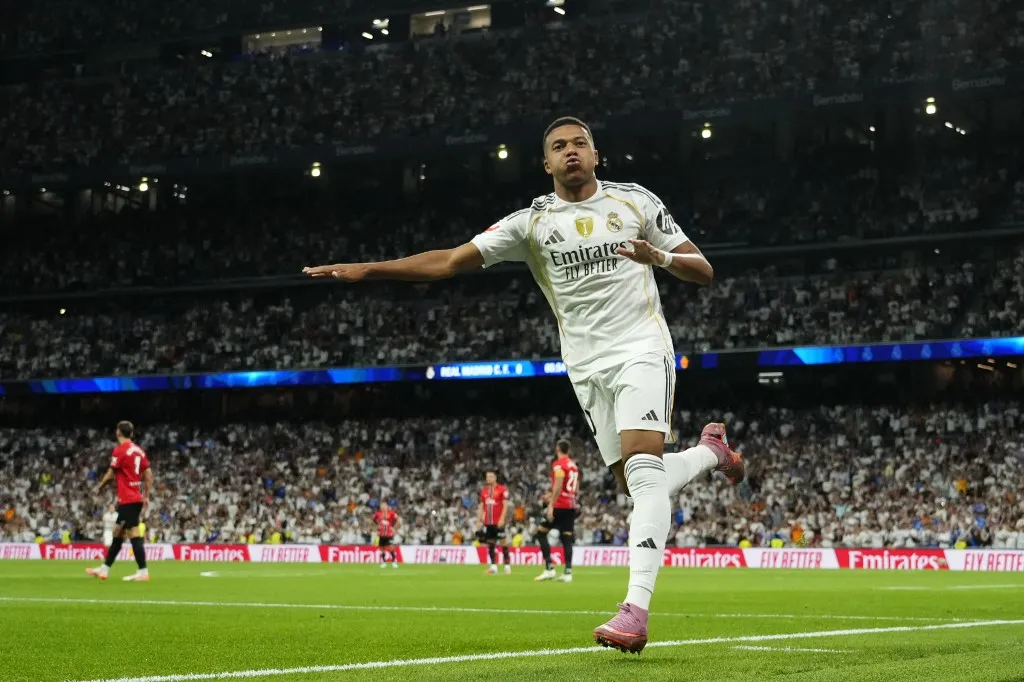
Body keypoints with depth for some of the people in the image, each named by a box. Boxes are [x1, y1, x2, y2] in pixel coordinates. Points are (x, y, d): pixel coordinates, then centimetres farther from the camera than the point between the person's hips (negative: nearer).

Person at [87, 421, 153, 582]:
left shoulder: (120, 450, -11)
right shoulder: (138, 450, 12)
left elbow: (111, 474, -5)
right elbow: (148, 474, 12)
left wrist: (100, 487, 13)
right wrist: (146, 496, 16)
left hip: (127, 500, -8)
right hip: (137, 498, 8)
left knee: (133, 534, -9)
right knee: (117, 533, 15)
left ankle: (143, 572, -12)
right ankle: (104, 569, 22)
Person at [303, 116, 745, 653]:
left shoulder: (637, 201, 2)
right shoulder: (531, 222, 4)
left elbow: (703, 271, 3)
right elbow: (450, 261, -1)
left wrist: (661, 258, -19)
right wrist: (366, 270, -9)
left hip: (641, 348, -3)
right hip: (587, 365, 3)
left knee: (642, 468, -22)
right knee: (636, 482, 4)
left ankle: (635, 609, -30)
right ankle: (710, 451, 37)